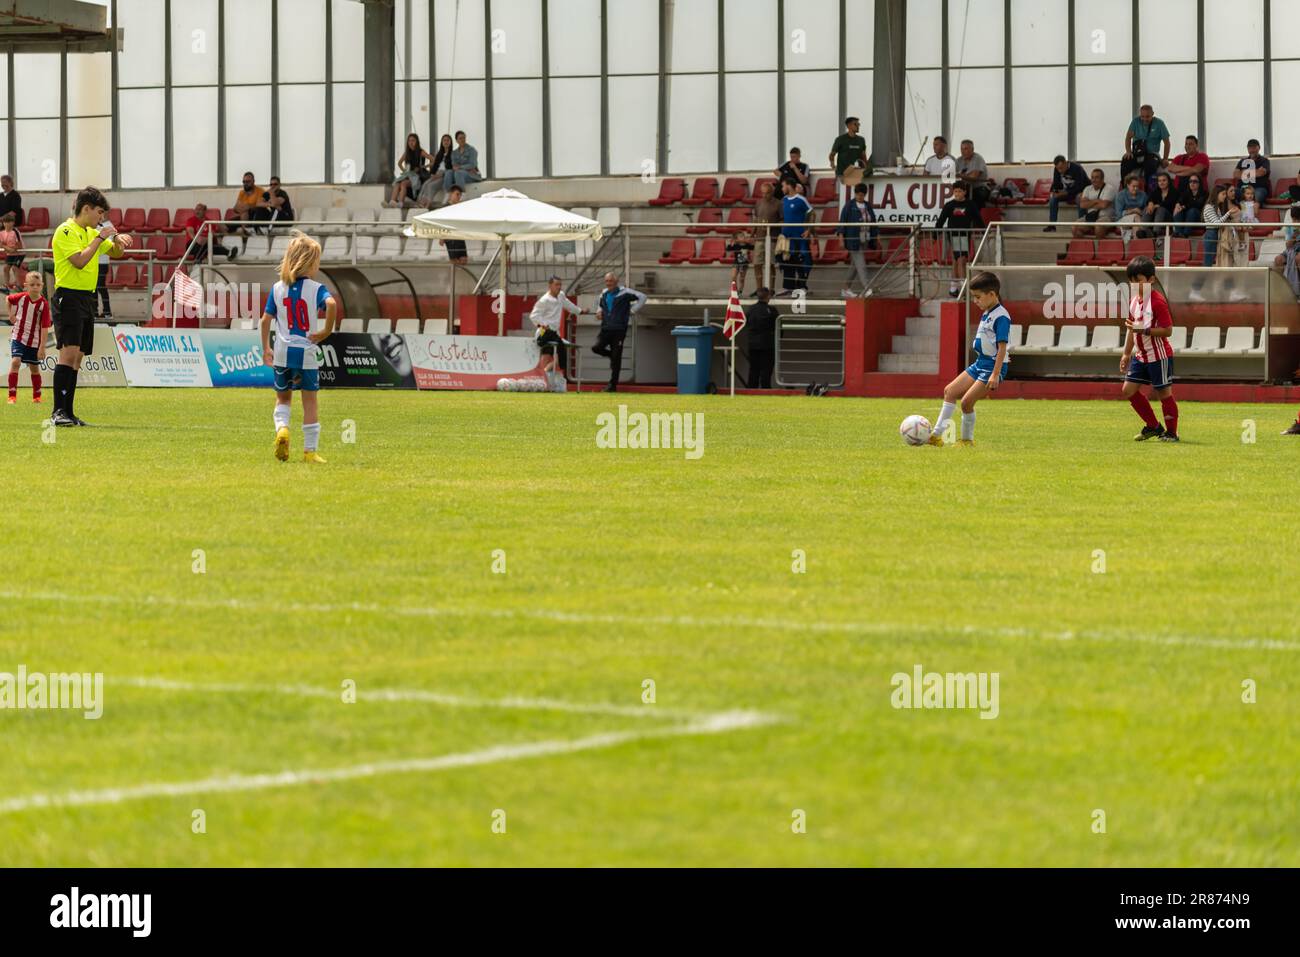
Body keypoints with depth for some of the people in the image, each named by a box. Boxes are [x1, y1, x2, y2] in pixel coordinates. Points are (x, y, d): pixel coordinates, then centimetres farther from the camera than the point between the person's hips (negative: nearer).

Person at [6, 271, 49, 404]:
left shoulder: (44, 304, -15)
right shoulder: (20, 297, -10)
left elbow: (44, 327, -15)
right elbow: (8, 299, 14)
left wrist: (42, 347, -17)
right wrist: (11, 314, 10)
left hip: (34, 341, 0)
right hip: (18, 337, 0)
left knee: (34, 367, 11)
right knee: (15, 362, -17)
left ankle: (37, 396, 28)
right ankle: (12, 395, -16)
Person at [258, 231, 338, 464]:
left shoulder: (277, 288, 4)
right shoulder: (316, 288, -8)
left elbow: (266, 320, 5)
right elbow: (331, 304, -28)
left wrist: (266, 349, 14)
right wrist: (326, 331, -15)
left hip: (282, 354, 3)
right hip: (307, 353, -3)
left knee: (283, 399, 20)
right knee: (310, 402, 9)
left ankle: (282, 428, -10)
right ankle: (310, 451, 9)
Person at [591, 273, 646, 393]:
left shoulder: (624, 292, -4)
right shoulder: (604, 294, 14)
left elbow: (642, 297, -7)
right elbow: (599, 303, 36)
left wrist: (633, 311, -10)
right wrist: (599, 311, 14)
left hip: (619, 329, -5)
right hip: (605, 328, 5)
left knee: (616, 358, -2)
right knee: (597, 347, -14)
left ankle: (613, 384, 3)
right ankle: (612, 355, 17)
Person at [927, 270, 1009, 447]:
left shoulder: (1001, 316, -17)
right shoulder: (986, 314, 12)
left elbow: (1002, 347, -21)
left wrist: (995, 374, -25)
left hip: (993, 365, -10)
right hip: (980, 363, 10)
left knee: (967, 401, -14)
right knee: (950, 391, 5)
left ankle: (967, 440, 4)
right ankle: (937, 435, 7)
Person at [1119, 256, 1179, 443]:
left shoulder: (1158, 301, -18)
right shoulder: (1134, 301, 9)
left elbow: (1168, 330, -21)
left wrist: (1143, 330, -27)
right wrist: (1126, 354, 20)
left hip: (1159, 356, -9)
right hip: (1140, 355, 9)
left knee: (1163, 392, -1)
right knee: (1128, 390, 8)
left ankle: (1171, 432, 12)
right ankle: (1153, 426, 20)